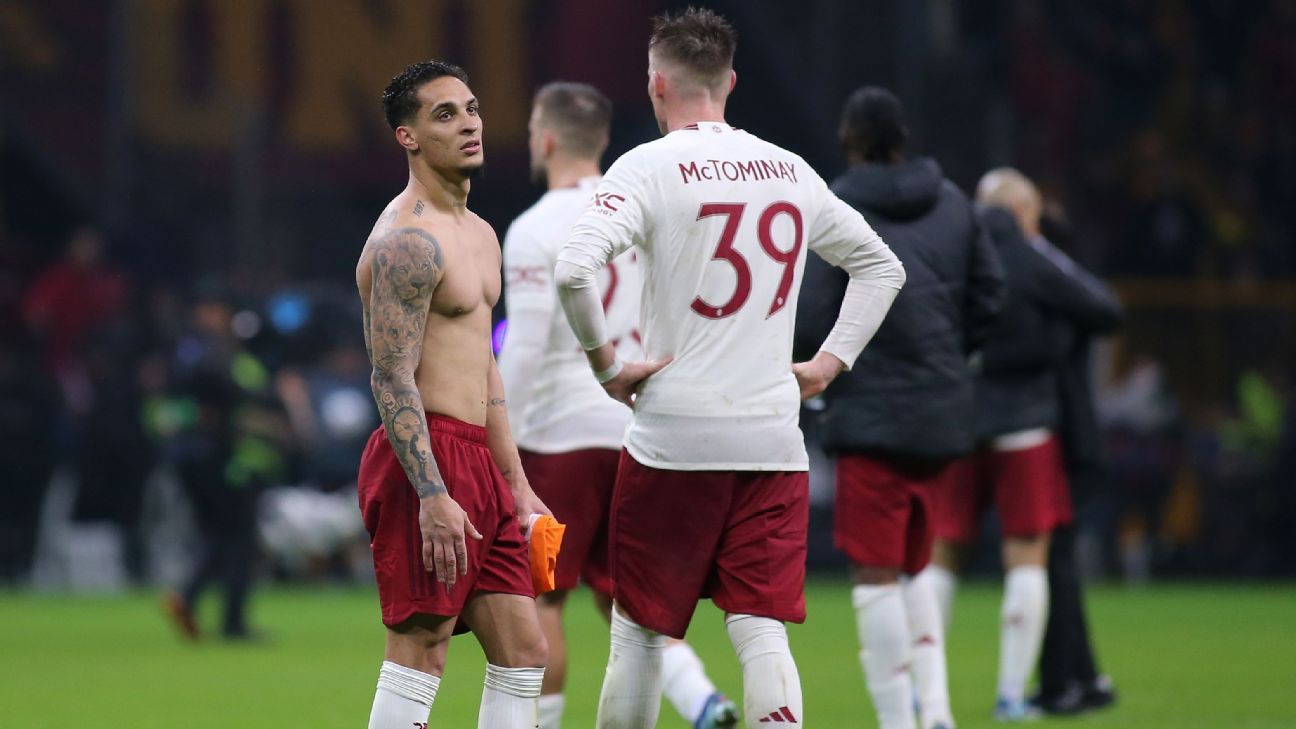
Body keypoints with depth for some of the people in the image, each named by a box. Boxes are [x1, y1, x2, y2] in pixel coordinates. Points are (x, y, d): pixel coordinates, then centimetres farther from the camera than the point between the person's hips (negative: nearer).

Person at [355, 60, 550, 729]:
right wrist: (432, 498, -25)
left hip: (477, 459, 10)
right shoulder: (408, 240, -13)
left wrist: (517, 485, 23)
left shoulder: (479, 235, 18)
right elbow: (392, 381, -18)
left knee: (523, 649, 7)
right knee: (421, 645, -10)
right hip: (425, 457, -10)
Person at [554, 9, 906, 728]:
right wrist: (827, 364, 17)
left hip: (673, 436, -4)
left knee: (638, 632, 7)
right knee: (762, 634, 0)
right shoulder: (791, 171, 11)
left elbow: (573, 269, -21)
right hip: (773, 437, 4)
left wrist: (604, 364, -9)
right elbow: (881, 266, 21)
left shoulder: (647, 166, -6)